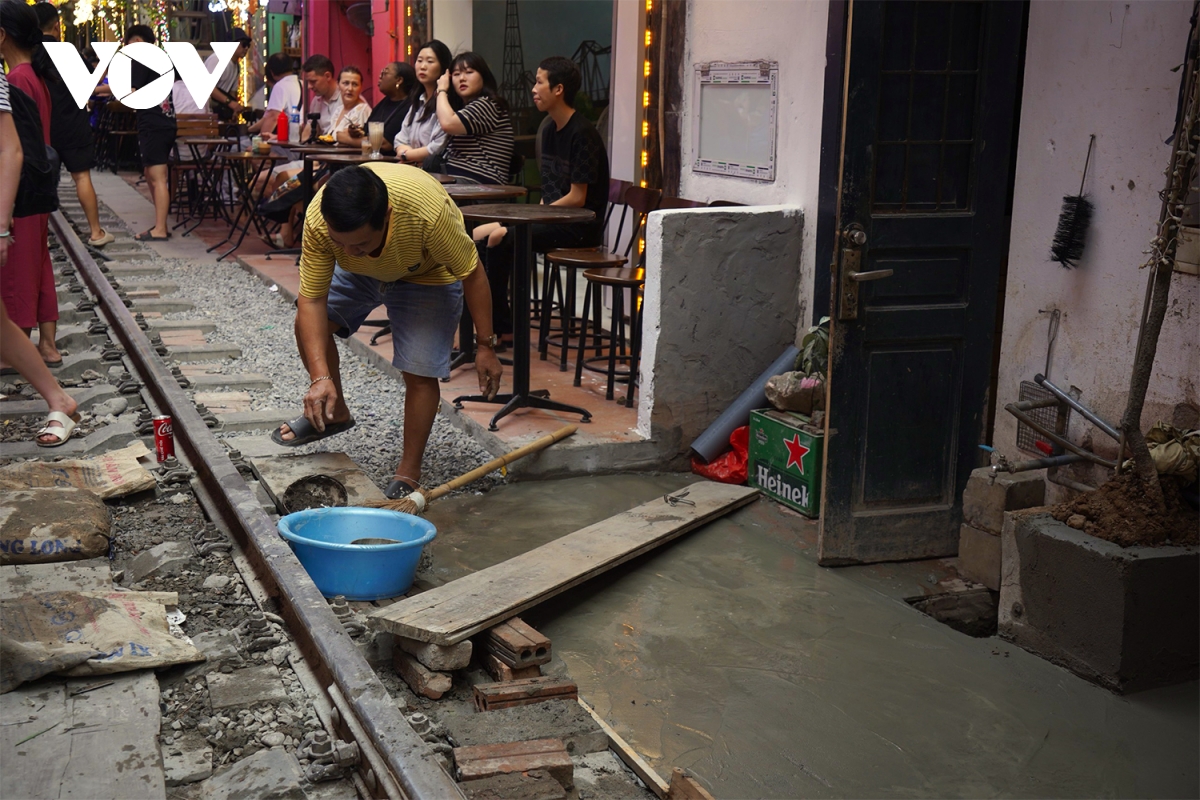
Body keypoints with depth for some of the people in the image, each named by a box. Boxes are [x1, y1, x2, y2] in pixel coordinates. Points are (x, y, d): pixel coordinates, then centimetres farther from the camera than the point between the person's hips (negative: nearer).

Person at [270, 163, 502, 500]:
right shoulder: (318, 220, -36)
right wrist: (321, 377, -38)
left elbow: (472, 273, -28)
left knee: (419, 370, -13)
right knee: (308, 323, -4)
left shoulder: (429, 210, -45)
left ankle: (408, 475, 3)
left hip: (428, 276, -4)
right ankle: (335, 412, 22)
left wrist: (486, 346, -22)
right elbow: (311, 300, -29)